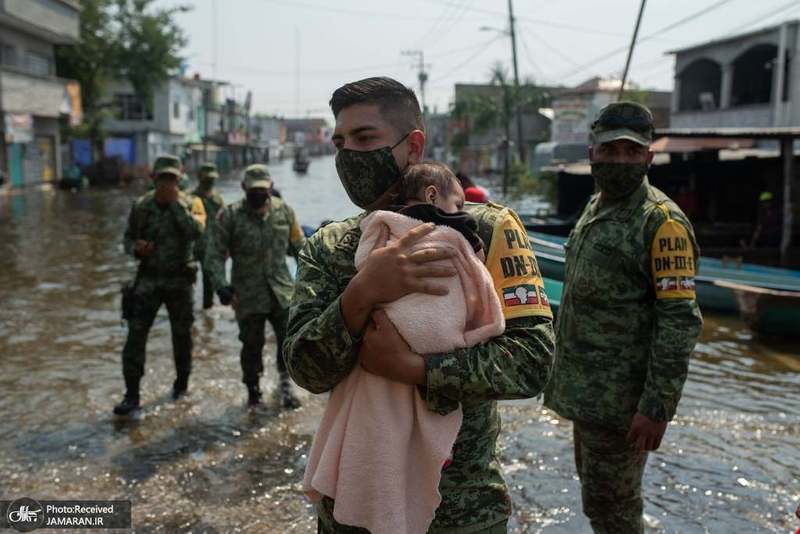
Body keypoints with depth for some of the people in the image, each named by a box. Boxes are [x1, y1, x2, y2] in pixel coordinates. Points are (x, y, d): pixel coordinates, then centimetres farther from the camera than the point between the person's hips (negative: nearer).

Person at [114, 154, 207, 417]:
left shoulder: (191, 204, -4)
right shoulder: (141, 205, 2)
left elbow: (196, 231, -24)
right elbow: (129, 238, 11)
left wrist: (175, 203, -21)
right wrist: (136, 248, -11)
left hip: (180, 280, -1)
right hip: (148, 279, 1)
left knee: (181, 335, 10)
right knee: (136, 334, -8)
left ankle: (181, 383, 33)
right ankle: (132, 396, -2)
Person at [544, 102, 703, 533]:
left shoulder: (661, 221, -16)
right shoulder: (594, 207, 10)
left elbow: (680, 321, -20)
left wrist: (658, 406, -23)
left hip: (619, 398, -8)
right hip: (587, 389, 8)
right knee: (593, 487, 22)